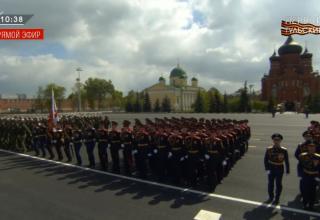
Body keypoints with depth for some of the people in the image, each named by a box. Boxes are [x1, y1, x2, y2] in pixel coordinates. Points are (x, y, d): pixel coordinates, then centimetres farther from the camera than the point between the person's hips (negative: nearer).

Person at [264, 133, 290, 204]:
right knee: (270, 183, 8)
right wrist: (267, 168, -9)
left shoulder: (284, 150, -7)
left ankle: (277, 198, 23)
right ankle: (271, 197, 27)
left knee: (278, 184, 8)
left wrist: (287, 170, -1)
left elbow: (286, 161, -1)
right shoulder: (269, 149, -6)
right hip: (271, 168, 1)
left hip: (280, 169, -1)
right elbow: (266, 159, -2)